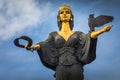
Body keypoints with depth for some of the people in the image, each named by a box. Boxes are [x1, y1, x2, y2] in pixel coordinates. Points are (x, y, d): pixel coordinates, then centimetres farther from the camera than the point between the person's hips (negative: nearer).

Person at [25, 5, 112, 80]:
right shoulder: (54, 35, 15)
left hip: (76, 68, 0)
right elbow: (45, 45, -1)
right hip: (61, 68, 0)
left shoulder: (78, 34, 14)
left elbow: (89, 36, -6)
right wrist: (32, 47, -23)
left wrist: (102, 30, -26)